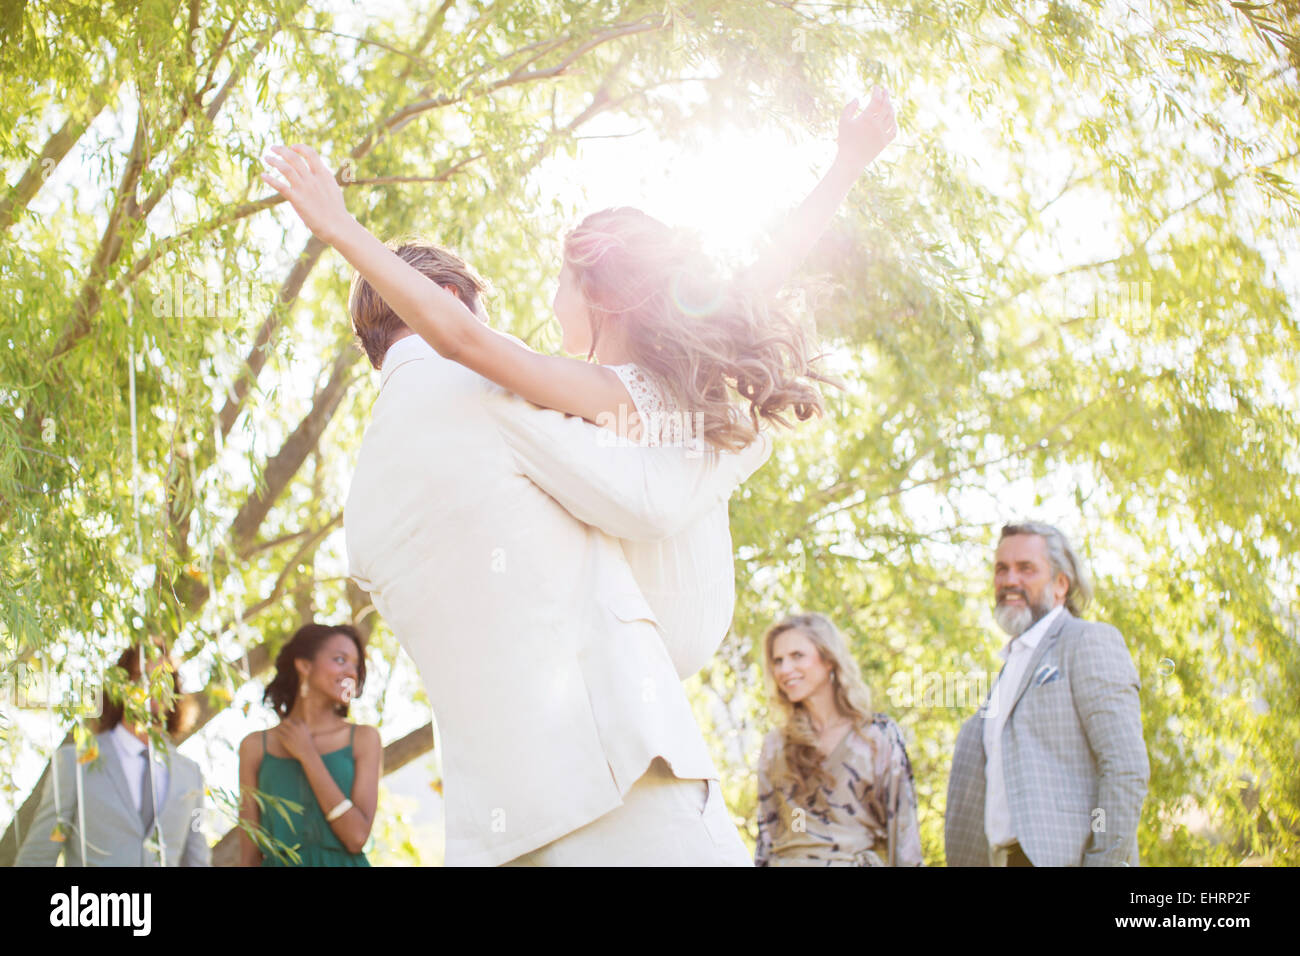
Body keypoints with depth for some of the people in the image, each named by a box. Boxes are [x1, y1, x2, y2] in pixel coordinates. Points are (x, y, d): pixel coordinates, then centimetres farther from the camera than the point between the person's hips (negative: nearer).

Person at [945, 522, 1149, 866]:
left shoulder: (1091, 642, -2)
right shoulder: (1014, 663, 25)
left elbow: (1128, 768, -11)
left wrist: (1107, 861, -17)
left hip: (1068, 857, -8)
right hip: (1008, 857, 8)